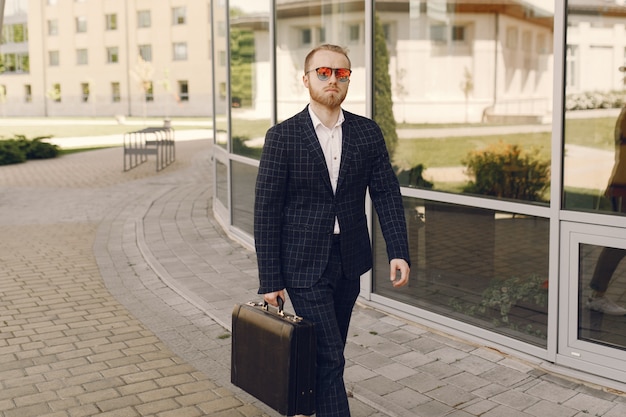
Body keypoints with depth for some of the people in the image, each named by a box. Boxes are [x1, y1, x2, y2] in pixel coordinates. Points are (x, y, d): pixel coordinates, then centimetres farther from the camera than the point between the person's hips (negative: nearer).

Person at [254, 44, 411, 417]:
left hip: (349, 261, 4)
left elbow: (387, 194, 3)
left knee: (330, 353, 16)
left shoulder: (368, 132, 3)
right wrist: (270, 279, -8)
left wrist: (399, 252, -9)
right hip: (304, 264, -4)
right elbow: (266, 210, -7)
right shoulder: (283, 137, -8)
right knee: (329, 357, -4)